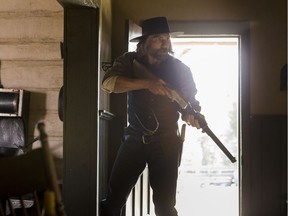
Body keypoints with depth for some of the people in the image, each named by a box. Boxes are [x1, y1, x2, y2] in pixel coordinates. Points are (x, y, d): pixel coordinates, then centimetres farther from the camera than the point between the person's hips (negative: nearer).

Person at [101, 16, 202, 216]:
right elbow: (108, 83, -19)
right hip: (134, 140, 1)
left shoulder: (180, 69, -4)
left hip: (166, 143, -1)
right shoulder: (130, 61, -3)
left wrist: (193, 116, -25)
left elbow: (190, 103, -1)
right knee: (114, 199, 6)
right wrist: (146, 83, -31)